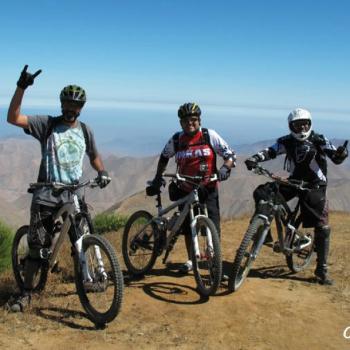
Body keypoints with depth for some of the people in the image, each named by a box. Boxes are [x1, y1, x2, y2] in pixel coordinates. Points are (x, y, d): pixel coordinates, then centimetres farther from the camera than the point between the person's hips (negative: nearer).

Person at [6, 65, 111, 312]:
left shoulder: (85, 130, 8)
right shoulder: (47, 124, -4)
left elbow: (94, 156, 21)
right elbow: (13, 118, -16)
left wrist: (102, 172, 0)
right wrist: (21, 87, -25)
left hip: (74, 192, 3)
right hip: (46, 193, -3)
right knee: (37, 245, 1)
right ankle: (26, 292, 14)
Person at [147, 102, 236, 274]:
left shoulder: (210, 135, -7)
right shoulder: (176, 140, 0)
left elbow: (229, 155, -5)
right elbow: (164, 157, 18)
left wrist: (225, 169, -23)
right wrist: (158, 177, 10)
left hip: (208, 188, -2)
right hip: (185, 190, 3)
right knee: (187, 227, 10)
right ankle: (191, 260, 28)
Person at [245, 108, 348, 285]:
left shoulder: (319, 140, -8)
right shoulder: (287, 141, -2)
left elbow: (336, 158, -15)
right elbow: (270, 151, -13)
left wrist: (340, 154, -40)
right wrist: (254, 159, -32)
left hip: (315, 186, -2)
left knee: (322, 227, -5)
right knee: (261, 193, -15)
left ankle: (322, 269, 8)